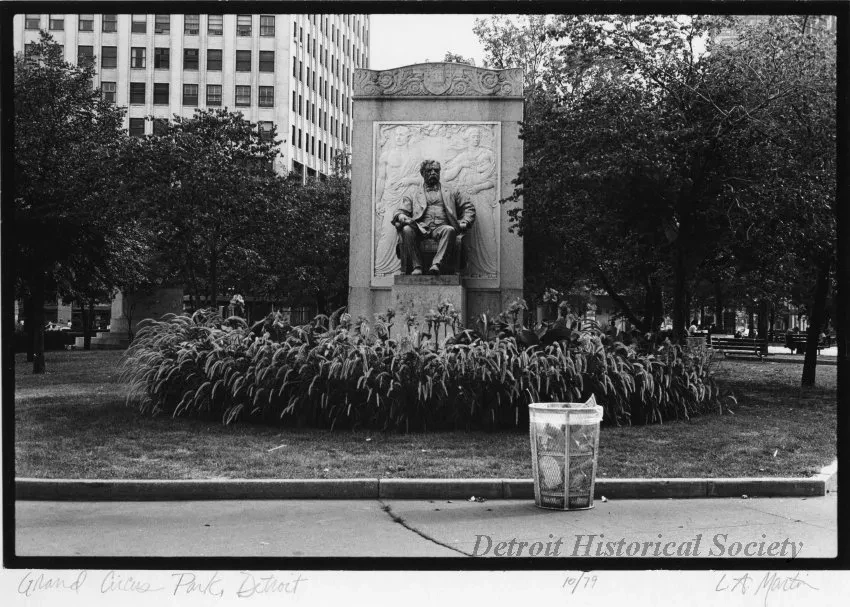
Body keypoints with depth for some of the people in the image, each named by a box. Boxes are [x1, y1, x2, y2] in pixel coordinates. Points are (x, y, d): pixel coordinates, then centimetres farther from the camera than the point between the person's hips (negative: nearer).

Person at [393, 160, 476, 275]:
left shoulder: (451, 193, 29)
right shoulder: (412, 195, 27)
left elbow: (469, 208, 22)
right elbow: (400, 213, 15)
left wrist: (464, 223, 2)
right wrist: (403, 218, -10)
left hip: (441, 228, 0)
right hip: (420, 228, 0)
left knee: (449, 230, -36)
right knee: (407, 230, -33)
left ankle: (437, 264, -47)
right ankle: (416, 267, -34)